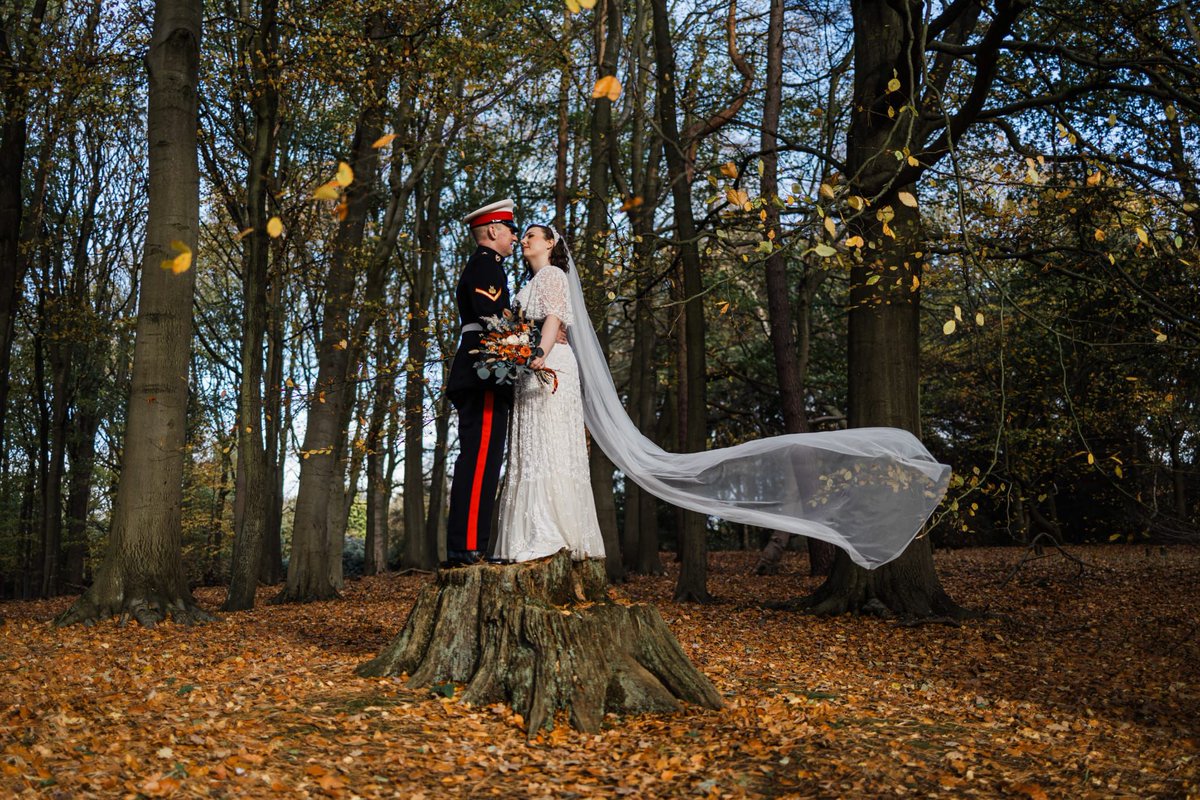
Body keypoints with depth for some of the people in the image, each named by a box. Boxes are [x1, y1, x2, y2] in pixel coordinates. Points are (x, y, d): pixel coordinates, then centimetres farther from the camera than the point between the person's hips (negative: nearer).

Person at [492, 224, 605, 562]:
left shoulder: (551, 274, 0)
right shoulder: (533, 282, 28)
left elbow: (554, 318, -16)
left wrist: (541, 354, -32)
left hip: (550, 365, -9)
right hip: (533, 370, 9)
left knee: (548, 446, -15)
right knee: (531, 451, 4)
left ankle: (554, 534, -19)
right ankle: (535, 535, 4)